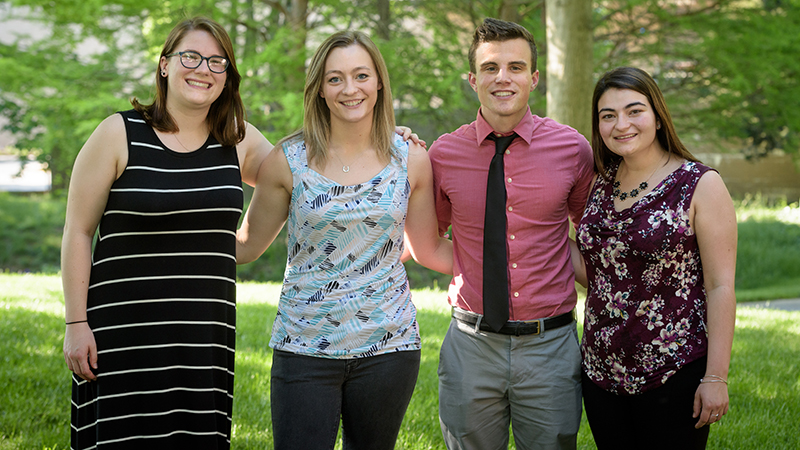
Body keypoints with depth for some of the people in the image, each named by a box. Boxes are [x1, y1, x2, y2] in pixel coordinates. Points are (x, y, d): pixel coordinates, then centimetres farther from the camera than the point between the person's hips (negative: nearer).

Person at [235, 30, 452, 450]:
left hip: (388, 346, 2)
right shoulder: (288, 161, -2)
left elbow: (428, 249, 13)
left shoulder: (411, 161, 3)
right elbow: (246, 246, 8)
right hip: (305, 348, -1)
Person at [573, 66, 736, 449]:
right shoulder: (602, 184, 9)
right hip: (601, 371, 5)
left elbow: (720, 287, -10)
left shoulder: (701, 185, -7)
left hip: (673, 374, -5)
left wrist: (716, 377, -14)